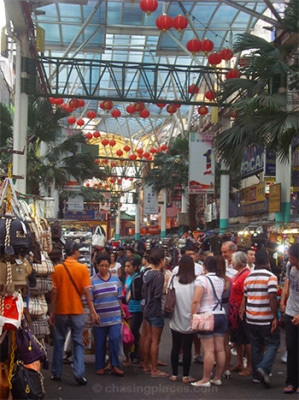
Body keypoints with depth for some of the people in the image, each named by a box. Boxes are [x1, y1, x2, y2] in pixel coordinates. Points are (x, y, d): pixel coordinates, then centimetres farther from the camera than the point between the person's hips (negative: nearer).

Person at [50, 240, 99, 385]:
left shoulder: (57, 268, -3)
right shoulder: (83, 268, -7)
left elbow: (54, 292, -4)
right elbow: (86, 292, -9)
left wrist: (52, 311, 5)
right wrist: (93, 312, -4)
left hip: (60, 311, 1)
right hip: (77, 311, -1)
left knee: (59, 342, 13)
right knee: (78, 343, 7)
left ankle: (56, 373, 20)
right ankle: (79, 373, -2)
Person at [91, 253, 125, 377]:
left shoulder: (115, 279, 6)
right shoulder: (92, 281, -3)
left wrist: (122, 311, 17)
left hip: (115, 317, 2)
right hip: (99, 318, -2)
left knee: (115, 340, -6)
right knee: (100, 343, 7)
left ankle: (115, 365, 4)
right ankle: (100, 366, 19)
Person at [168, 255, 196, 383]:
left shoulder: (173, 279, -4)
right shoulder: (195, 281, -13)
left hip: (176, 319, 2)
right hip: (189, 320, -2)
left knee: (175, 347, 12)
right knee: (187, 348, 6)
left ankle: (174, 374, 19)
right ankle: (186, 376, 11)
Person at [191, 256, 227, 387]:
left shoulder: (202, 279, -10)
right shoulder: (222, 280, 9)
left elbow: (196, 300, -16)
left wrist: (193, 316, -12)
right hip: (221, 315, 6)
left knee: (209, 350, -5)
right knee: (220, 349, 7)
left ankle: (205, 380, 0)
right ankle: (217, 378, 16)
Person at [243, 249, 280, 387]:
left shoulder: (248, 277, 7)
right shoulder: (270, 277, -12)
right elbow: (272, 298, -20)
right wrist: (275, 317, -16)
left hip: (251, 319, 5)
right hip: (266, 319, -5)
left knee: (256, 346, 14)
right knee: (273, 343, 8)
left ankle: (256, 375, 17)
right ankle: (264, 368, -11)